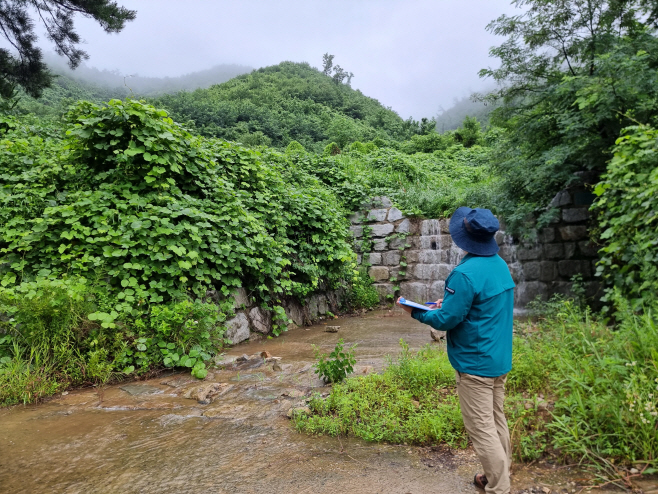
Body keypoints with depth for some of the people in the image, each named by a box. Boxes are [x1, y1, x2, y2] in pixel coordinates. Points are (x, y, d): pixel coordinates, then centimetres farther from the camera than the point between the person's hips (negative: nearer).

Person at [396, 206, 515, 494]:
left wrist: (416, 312, -5)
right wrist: (449, 303, 9)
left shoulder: (465, 274, -25)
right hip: (499, 359, 9)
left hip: (475, 364, -9)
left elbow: (446, 320, -20)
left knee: (481, 428, 3)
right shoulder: (500, 265, 4)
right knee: (497, 420, 20)